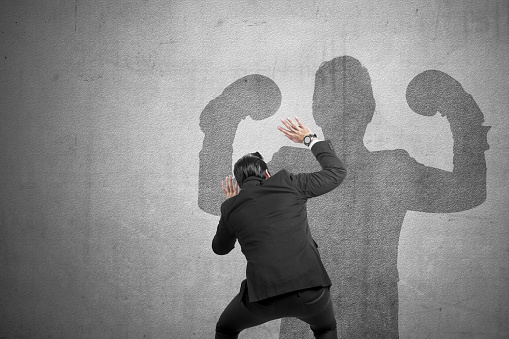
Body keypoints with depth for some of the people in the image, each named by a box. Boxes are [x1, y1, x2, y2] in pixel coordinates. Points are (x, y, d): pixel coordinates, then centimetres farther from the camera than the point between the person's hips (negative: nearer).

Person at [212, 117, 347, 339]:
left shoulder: (231, 207, 9)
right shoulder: (286, 183, 4)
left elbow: (220, 248, 28)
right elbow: (337, 173, 14)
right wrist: (310, 139, 24)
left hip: (263, 296, 0)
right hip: (310, 288, 0)